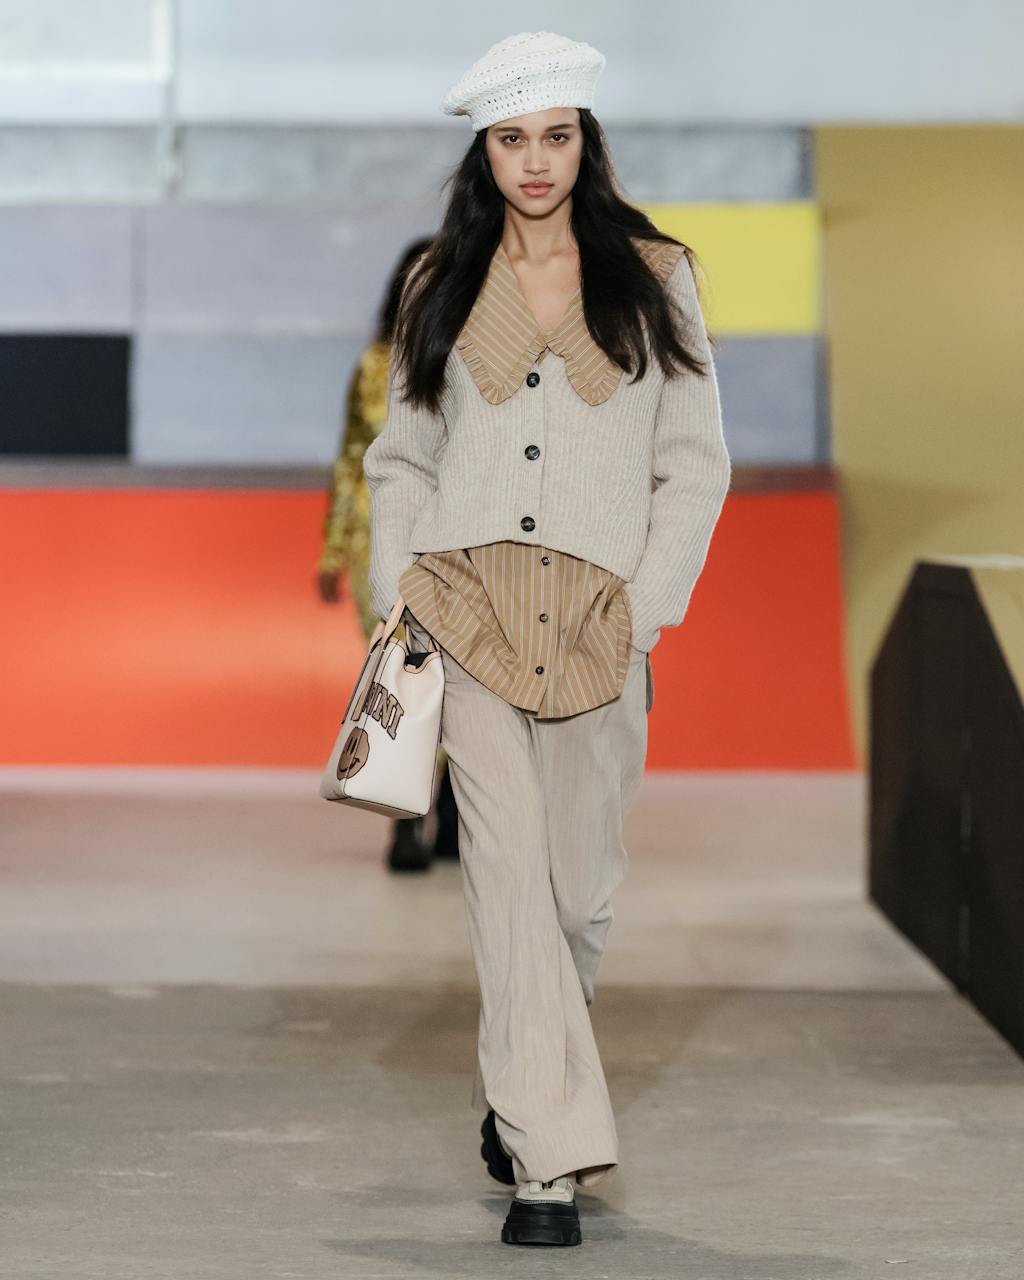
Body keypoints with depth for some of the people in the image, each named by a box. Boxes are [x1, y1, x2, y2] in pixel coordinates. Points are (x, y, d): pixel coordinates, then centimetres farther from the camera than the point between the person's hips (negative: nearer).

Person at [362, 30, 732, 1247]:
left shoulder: (654, 278, 7)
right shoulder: (441, 286, 11)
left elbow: (696, 464, 6)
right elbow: (400, 460, 15)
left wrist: (646, 606, -4)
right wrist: (401, 596, 2)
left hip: (600, 622, 0)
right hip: (470, 616, 0)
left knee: (579, 884, 4)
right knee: (508, 869, -11)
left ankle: (517, 1090, 31)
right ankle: (551, 1157, -11)